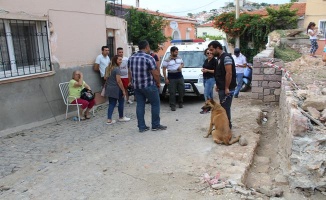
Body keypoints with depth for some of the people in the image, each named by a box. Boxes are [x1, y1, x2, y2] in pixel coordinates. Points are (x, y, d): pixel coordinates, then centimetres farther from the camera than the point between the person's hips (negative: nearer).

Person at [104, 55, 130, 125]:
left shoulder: (108, 68, 10)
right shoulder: (117, 69, -16)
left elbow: (105, 78, 18)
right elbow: (119, 81, -20)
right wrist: (123, 90, -15)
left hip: (109, 88, 8)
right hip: (116, 88, -8)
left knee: (111, 104, 10)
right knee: (121, 102, 11)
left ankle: (109, 120, 6)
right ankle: (121, 117, 24)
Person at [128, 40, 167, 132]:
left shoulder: (131, 58, 7)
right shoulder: (149, 58, -14)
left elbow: (130, 72, 12)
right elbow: (155, 73, -14)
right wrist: (158, 83, 0)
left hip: (136, 86, 6)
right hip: (149, 86, -6)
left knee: (140, 105, 10)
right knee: (155, 104, 7)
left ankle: (141, 126, 12)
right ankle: (156, 125, 13)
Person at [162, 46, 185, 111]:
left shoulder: (179, 58, 9)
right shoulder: (167, 60, -7)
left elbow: (182, 63, 25)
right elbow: (164, 70, -6)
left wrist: (181, 66, -1)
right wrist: (166, 79, -11)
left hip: (180, 76, 5)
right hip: (171, 78, -5)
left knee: (181, 91, 8)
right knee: (172, 92, -5)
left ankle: (180, 103, 28)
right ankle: (172, 106, 2)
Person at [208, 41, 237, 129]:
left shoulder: (226, 57, -15)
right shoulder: (219, 58, 15)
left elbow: (229, 73, -21)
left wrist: (226, 88, -22)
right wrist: (218, 85, 16)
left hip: (227, 89, -10)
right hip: (221, 88, 10)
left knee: (225, 108, -4)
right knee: (223, 107, 15)